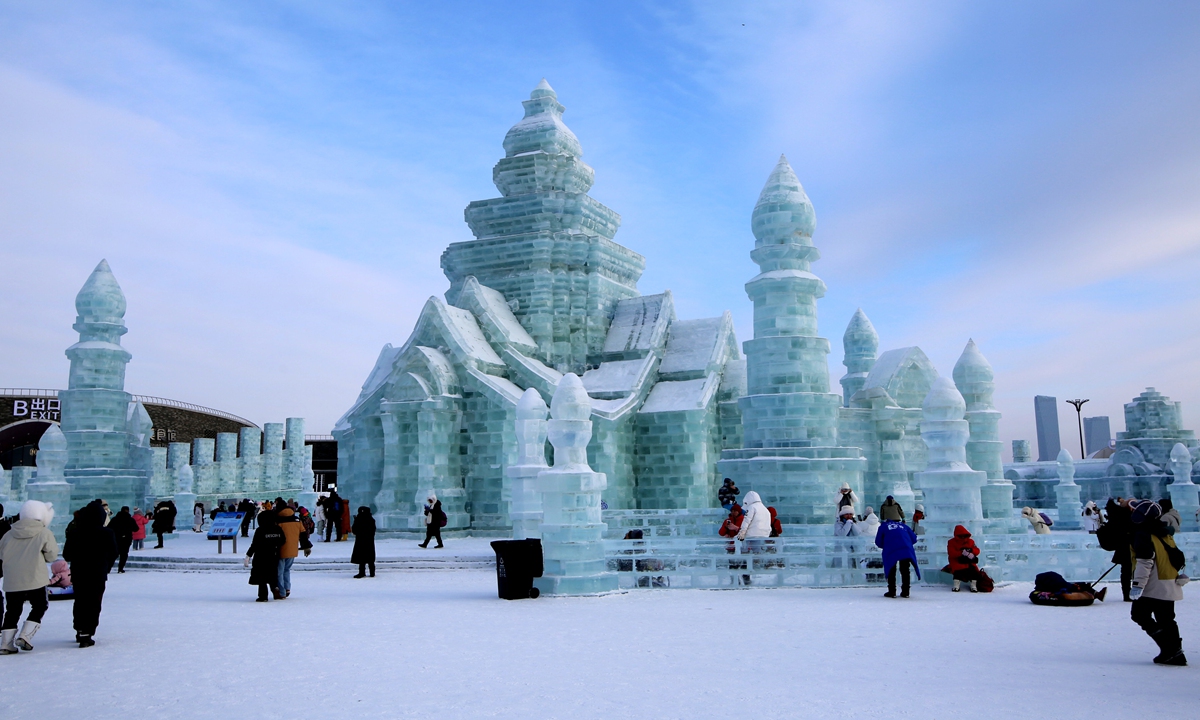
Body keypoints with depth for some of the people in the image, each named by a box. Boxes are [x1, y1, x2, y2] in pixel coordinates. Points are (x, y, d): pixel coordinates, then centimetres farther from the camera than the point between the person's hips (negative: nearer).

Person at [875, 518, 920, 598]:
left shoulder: (883, 526, 25)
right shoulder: (903, 526, 32)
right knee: (905, 571, 14)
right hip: (907, 551, 2)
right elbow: (913, 538, 25)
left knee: (891, 571, 10)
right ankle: (905, 592, 15)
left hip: (891, 551, -2)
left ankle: (891, 592, 6)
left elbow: (878, 542, 17)